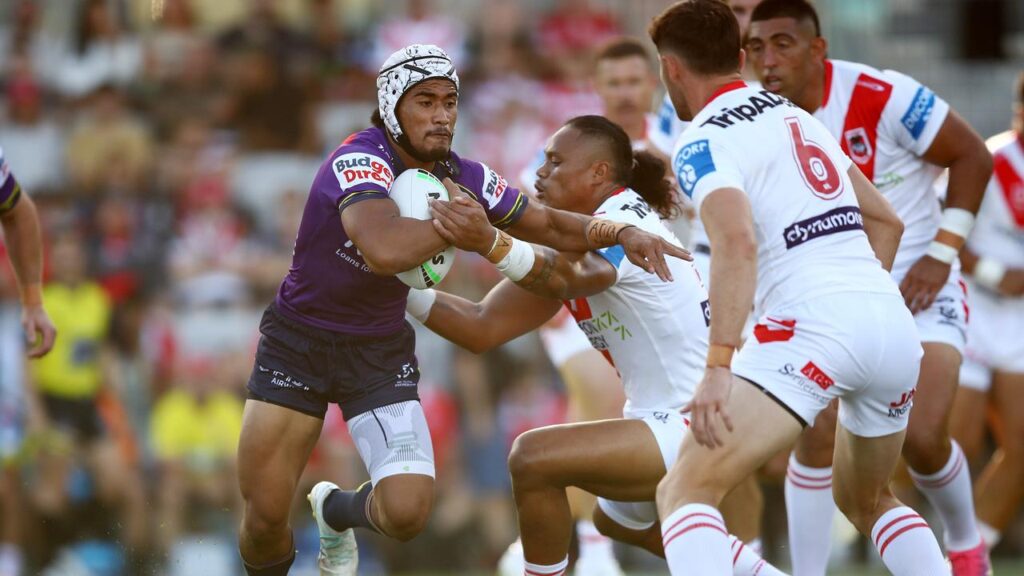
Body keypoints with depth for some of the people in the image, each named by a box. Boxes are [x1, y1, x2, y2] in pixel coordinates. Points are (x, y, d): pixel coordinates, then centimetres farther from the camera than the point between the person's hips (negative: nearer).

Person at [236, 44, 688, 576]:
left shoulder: (462, 178, -6)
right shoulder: (360, 161, -26)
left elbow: (550, 226, 6)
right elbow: (385, 251, -45)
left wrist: (620, 232, -12)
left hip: (380, 351, 4)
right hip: (298, 338, -4)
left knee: (407, 512, -15)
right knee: (264, 519, -8)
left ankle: (337, 512, 21)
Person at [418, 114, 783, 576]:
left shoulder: (621, 223, -18)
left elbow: (571, 279, -42)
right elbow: (483, 329, 4)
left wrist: (490, 243, -58)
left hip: (701, 429, -12)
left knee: (534, 457, -24)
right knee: (618, 518, 38)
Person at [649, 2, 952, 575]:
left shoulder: (703, 144, -2)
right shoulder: (798, 117, 23)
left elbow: (737, 243, -20)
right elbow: (886, 221, 29)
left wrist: (718, 367, -25)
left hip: (814, 324, -8)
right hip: (895, 320, 8)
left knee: (685, 491, -9)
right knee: (867, 499, 29)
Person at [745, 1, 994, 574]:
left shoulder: (884, 98, -21)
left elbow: (973, 157, -9)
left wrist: (942, 254, -12)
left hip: (917, 284, -3)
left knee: (923, 437, -15)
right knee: (816, 437, -11)